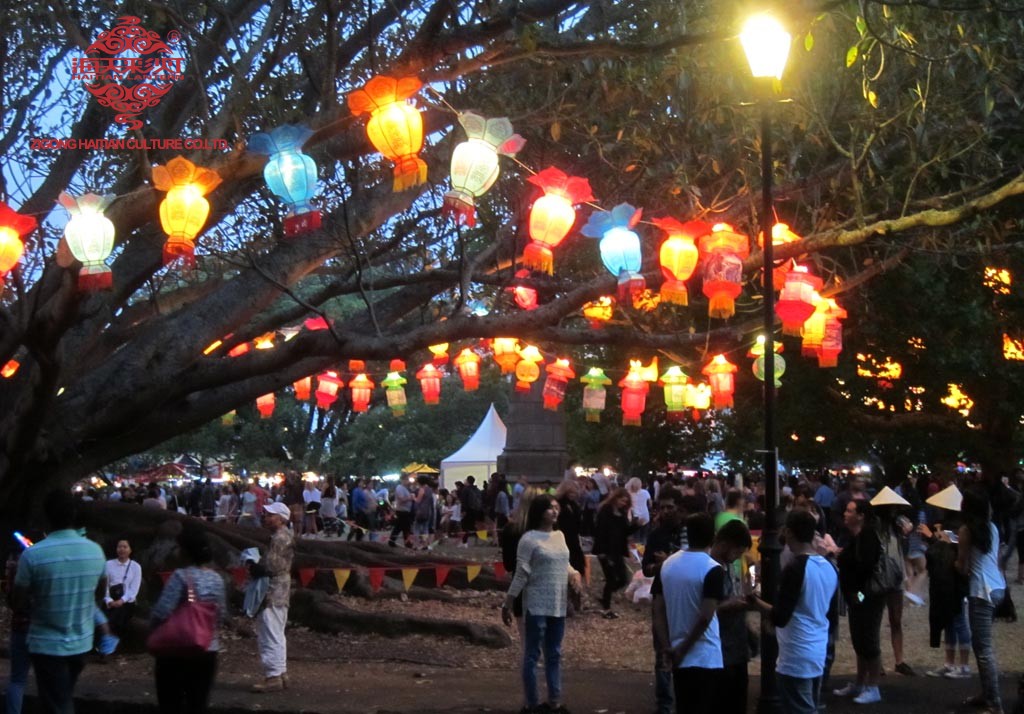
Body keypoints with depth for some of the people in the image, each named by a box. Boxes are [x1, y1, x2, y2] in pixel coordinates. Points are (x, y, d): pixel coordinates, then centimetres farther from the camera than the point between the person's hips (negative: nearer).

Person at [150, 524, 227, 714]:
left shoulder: (181, 576, -15)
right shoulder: (217, 579, 4)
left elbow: (162, 612, -19)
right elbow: (222, 616, 10)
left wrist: (154, 631, 0)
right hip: (208, 651, 5)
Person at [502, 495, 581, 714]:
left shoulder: (559, 536, 10)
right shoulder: (529, 539, -12)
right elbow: (521, 575, -11)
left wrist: (574, 574, -3)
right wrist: (507, 605, -11)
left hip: (559, 606, 7)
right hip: (537, 606, -7)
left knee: (554, 655, 14)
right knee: (532, 655, 2)